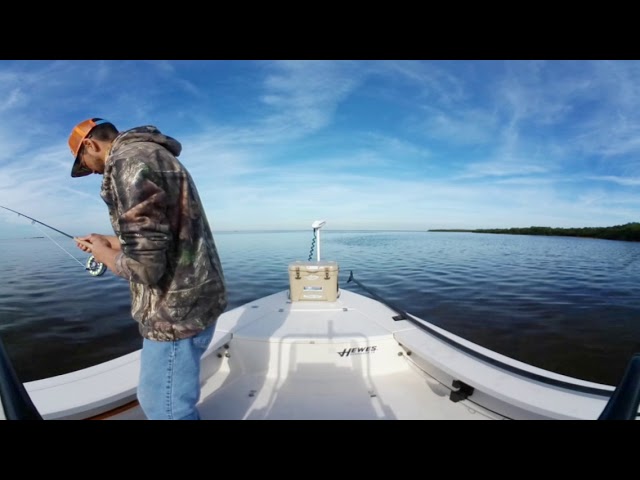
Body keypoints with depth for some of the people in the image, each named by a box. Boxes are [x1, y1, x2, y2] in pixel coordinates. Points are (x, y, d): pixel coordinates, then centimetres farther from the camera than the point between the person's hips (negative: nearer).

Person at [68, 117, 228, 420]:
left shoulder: (128, 160, -16)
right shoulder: (151, 154, 17)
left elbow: (146, 265, -24)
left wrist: (106, 255, -5)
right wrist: (112, 242, 21)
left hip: (177, 311, -10)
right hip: (192, 299, 10)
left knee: (166, 408, 10)